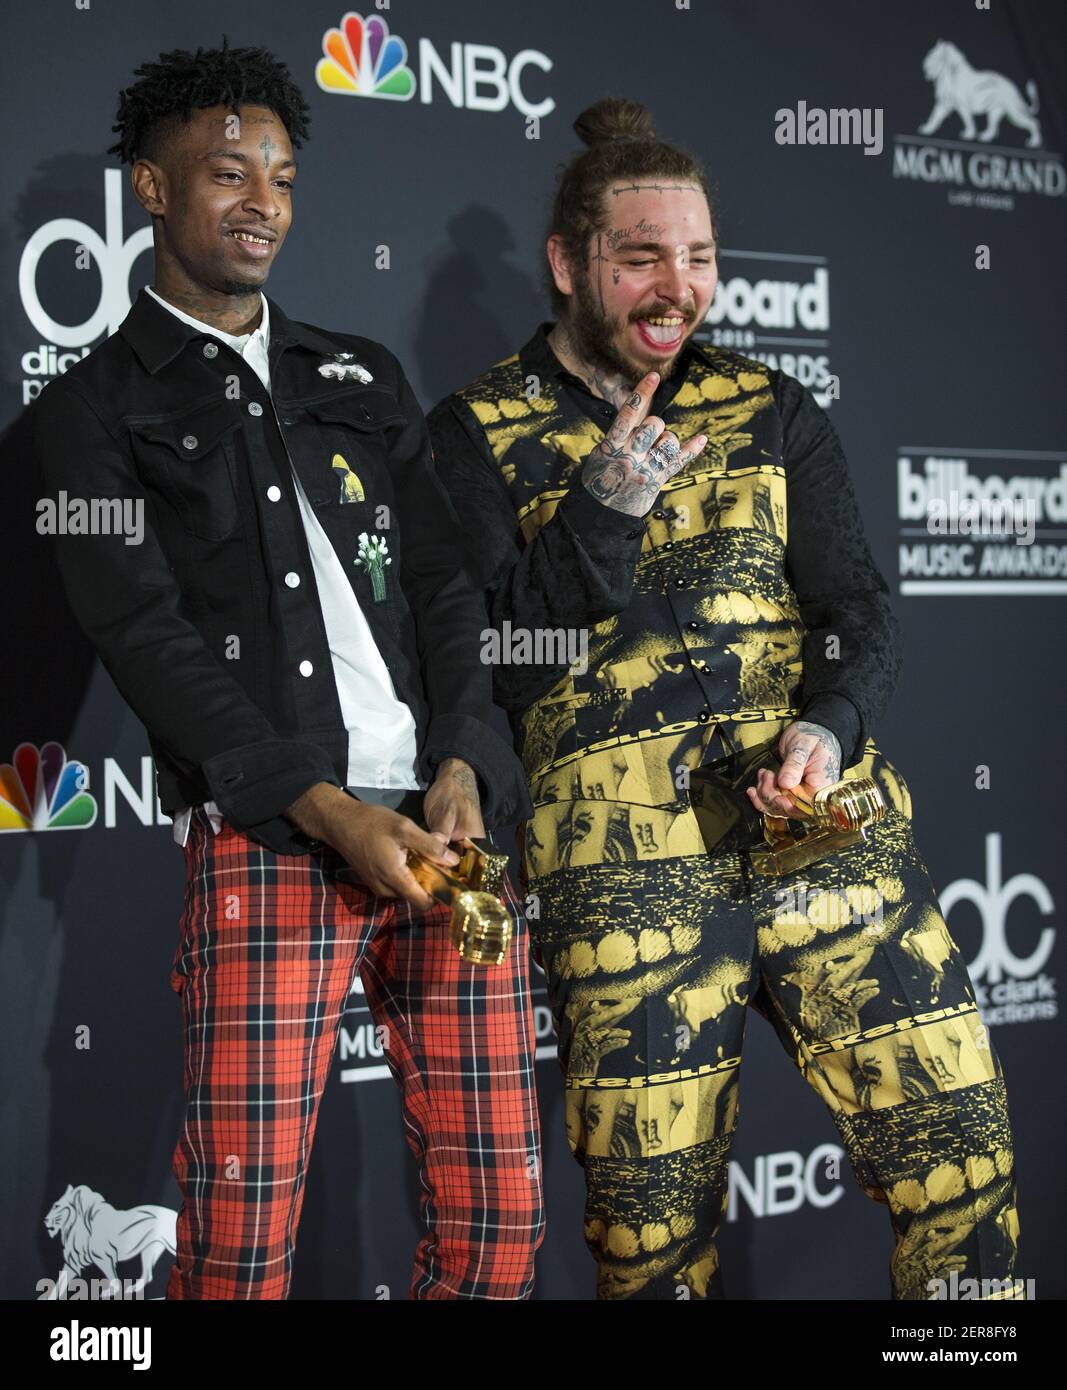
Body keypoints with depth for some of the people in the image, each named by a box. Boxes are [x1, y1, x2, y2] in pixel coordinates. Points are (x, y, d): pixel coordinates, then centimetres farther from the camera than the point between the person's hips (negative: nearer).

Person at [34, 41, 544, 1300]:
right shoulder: (96, 409, 8)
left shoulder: (365, 380, 22)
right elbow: (145, 636, -4)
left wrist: (460, 769, -4)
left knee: (497, 1214, 2)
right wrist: (330, 813, -14)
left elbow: (446, 586, 15)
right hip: (269, 840, -4)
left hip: (449, 820, 4)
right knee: (242, 1229, -8)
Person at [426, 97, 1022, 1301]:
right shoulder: (476, 437, 8)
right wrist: (604, 510, -12)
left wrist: (828, 723, -10)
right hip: (621, 855, -2)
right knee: (651, 1224, 0)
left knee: (961, 1151, -4)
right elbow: (485, 664, 0)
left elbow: (858, 607, 11)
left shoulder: (772, 411, 16)